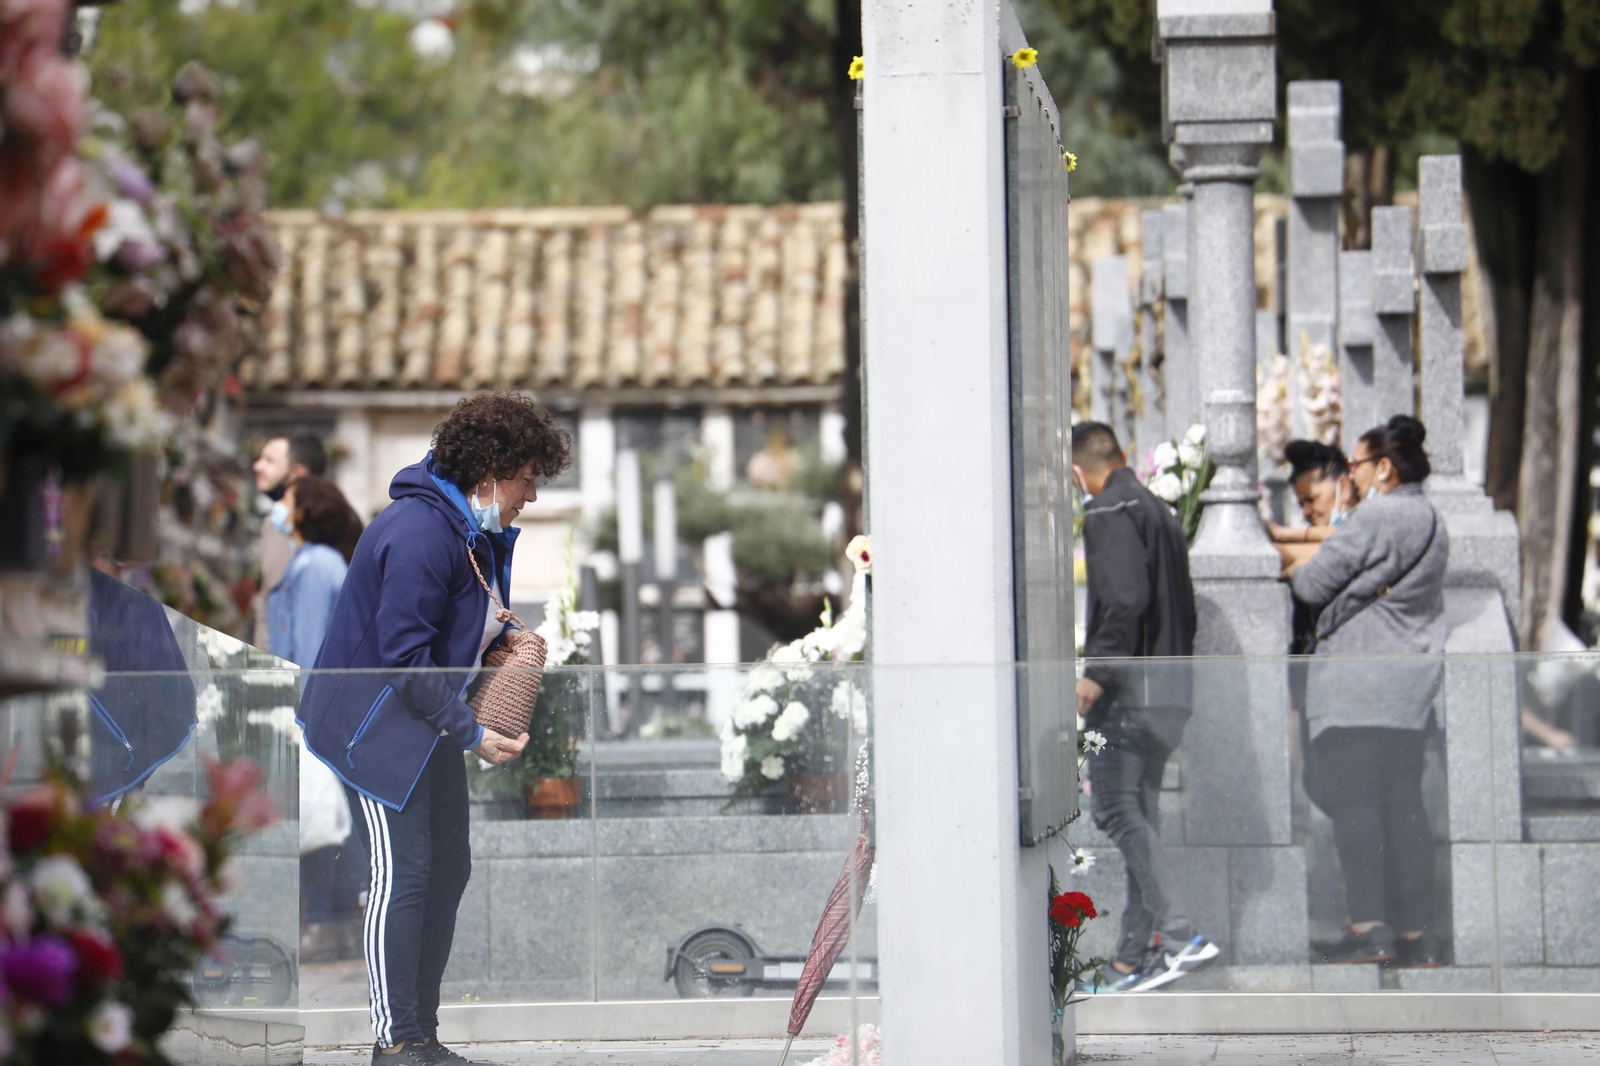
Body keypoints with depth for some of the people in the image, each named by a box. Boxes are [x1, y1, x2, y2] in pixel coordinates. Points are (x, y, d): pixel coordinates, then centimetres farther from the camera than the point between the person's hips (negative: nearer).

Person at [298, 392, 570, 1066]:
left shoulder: (482, 534, 9)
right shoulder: (421, 531, -24)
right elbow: (404, 656, -25)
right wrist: (471, 733, -22)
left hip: (429, 725, 10)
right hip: (375, 723, -10)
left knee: (448, 869, 8)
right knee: (403, 873, -11)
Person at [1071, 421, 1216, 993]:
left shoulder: (1109, 513, -8)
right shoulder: (1159, 511, 21)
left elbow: (1125, 598, -22)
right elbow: (1184, 608, 20)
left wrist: (1097, 672, -21)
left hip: (1127, 687, -9)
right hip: (1170, 686, 9)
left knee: (1117, 808, -13)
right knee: (1139, 814, 11)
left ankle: (1179, 935, -25)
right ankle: (1134, 956, 13)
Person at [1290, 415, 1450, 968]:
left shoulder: (1374, 517, -11)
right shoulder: (1432, 522, 17)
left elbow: (1313, 583, -9)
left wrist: (1297, 573, 14)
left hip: (1356, 676, -9)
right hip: (1412, 677, 9)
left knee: (1351, 795, -10)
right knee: (1403, 801, 8)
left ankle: (1368, 926, -21)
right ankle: (1417, 933, 5)